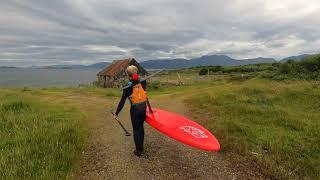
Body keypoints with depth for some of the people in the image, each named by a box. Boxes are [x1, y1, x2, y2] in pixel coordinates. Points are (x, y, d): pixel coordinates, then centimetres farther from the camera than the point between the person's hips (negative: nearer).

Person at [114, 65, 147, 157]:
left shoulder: (128, 88, -15)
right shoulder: (142, 83, -7)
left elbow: (122, 102, -12)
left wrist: (116, 113, -5)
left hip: (135, 110, -4)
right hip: (143, 108, 4)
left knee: (136, 130, 11)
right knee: (141, 127, 20)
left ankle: (138, 151, 20)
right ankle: (141, 148, 34)